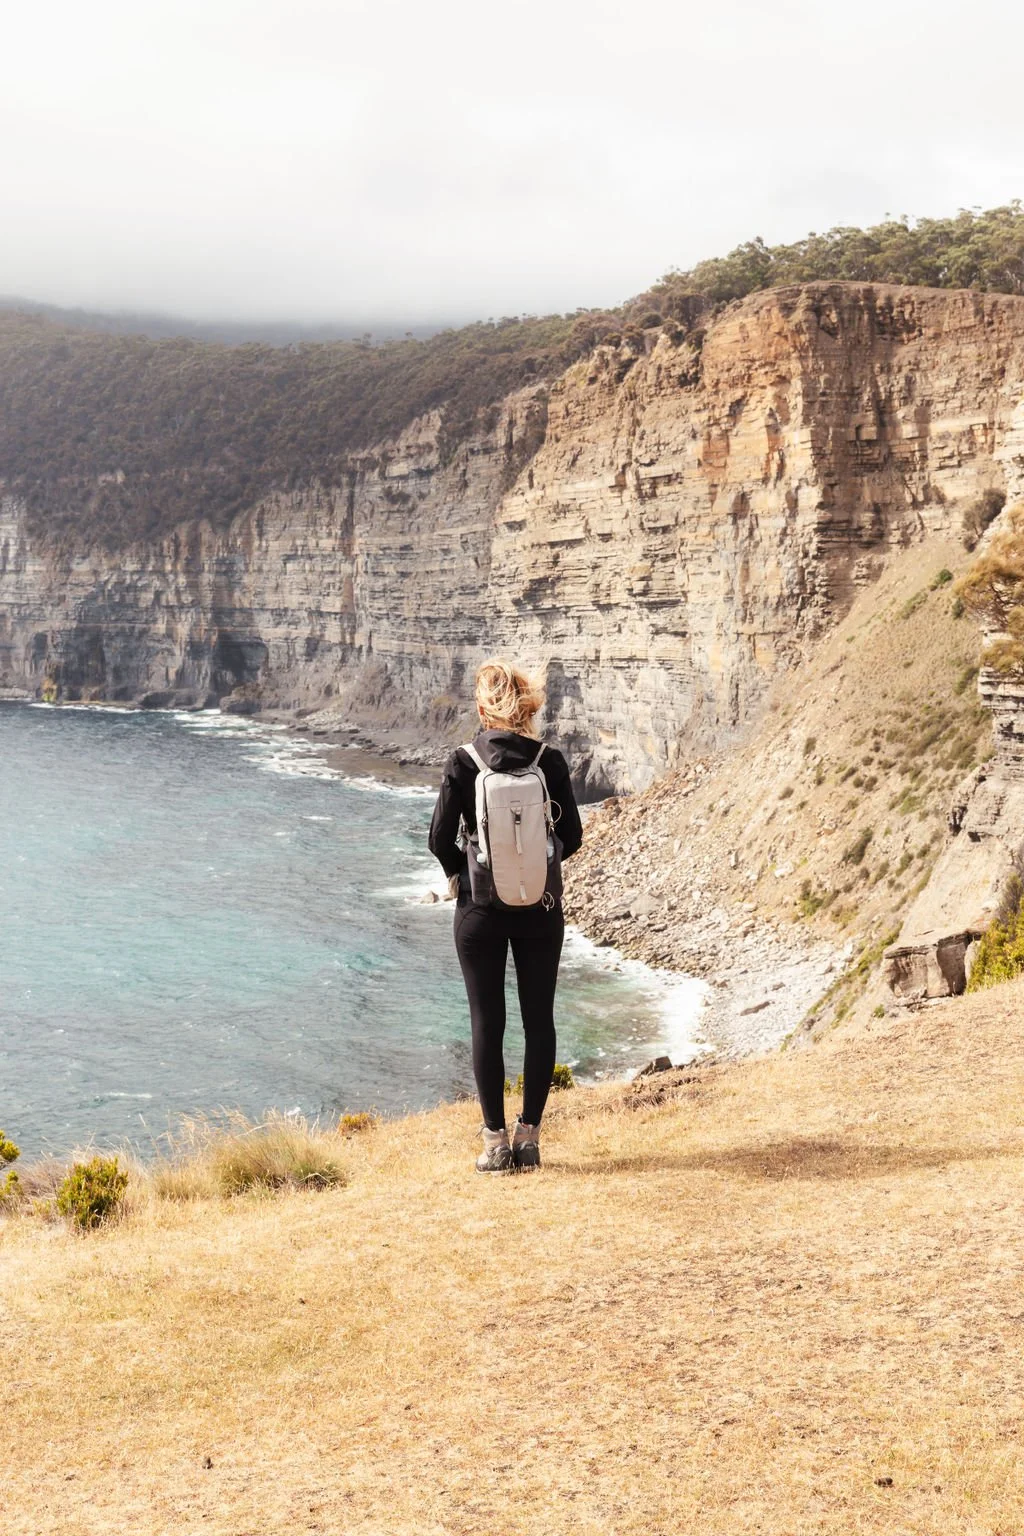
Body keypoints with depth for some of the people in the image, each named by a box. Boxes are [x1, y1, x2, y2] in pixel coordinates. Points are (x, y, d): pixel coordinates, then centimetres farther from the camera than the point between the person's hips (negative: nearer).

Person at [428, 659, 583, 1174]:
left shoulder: (462, 763, -10)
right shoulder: (550, 761, -7)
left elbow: (440, 839, -8)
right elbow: (571, 836, -1)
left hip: (480, 907, -1)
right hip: (541, 907, 1)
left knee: (486, 1022, 6)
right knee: (539, 1019, 10)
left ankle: (496, 1140, 8)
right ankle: (529, 1134, 13)